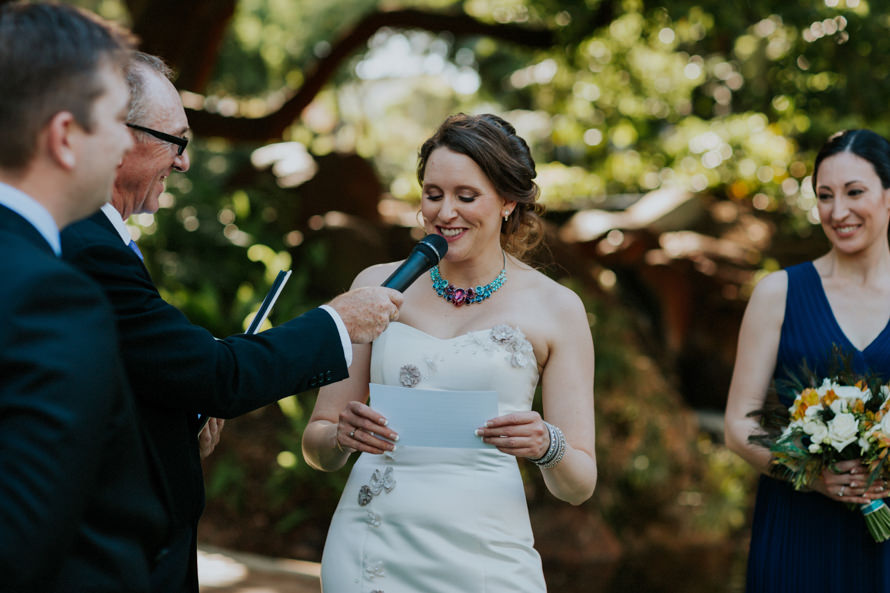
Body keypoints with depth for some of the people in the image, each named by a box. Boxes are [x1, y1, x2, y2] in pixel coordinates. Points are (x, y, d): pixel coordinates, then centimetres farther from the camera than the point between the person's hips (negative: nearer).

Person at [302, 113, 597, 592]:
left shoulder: (556, 308, 1)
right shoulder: (378, 287, 5)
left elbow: (579, 485, 1)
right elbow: (315, 449, 7)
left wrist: (547, 445, -20)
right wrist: (341, 436, -15)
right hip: (371, 552, 1)